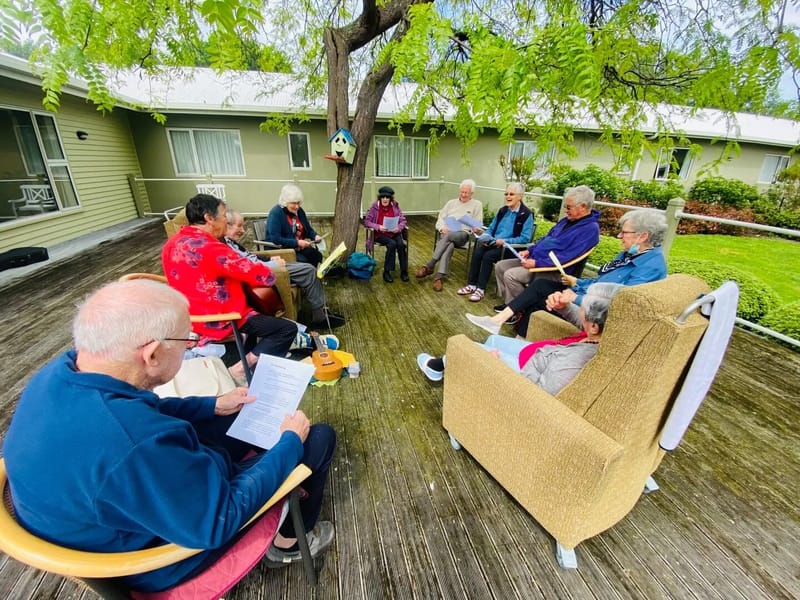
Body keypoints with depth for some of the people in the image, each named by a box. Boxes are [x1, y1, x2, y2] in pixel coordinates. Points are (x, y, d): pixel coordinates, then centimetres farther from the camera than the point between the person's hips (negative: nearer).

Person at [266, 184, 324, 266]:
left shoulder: (299, 211, 10)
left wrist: (315, 236, -4)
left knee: (318, 255, -22)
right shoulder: (275, 213, -11)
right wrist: (297, 242, -23)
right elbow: (275, 239, -19)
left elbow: (309, 229, 19)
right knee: (303, 260, -31)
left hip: (300, 248, 6)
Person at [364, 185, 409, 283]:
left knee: (401, 244, -28)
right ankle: (386, 272, -21)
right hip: (380, 234, -2)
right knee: (392, 244, -31)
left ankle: (404, 271, -16)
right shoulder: (375, 206, -4)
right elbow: (367, 221, -5)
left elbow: (403, 220, 4)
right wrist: (378, 227, -21)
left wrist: (399, 228, -18)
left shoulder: (395, 206, 3)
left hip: (394, 233, 3)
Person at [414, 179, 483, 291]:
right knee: (449, 245, -35)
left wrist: (476, 229, -16)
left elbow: (478, 225, 9)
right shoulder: (451, 202, 23)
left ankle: (429, 266, -35)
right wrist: (442, 228, -7)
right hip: (446, 232, 2)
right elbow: (440, 219, 16)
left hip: (463, 234, -2)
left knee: (448, 236, -36)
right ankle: (440, 276, -43)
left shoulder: (477, 204, 15)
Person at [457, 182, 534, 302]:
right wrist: (486, 237, -4)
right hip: (494, 243, 6)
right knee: (477, 252, -23)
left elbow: (525, 238, -14)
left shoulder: (527, 214, -6)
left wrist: (504, 241, -21)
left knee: (488, 256, -31)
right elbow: (491, 228, 19)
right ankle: (472, 284, -16)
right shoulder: (502, 210, 15)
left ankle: (480, 288, -21)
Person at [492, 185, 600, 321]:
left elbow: (567, 257, -24)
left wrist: (537, 263, -24)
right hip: (535, 259, 10)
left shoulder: (590, 229, -16)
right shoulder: (567, 220, 13)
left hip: (553, 270, -10)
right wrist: (529, 250, 7)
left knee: (510, 275, -27)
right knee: (500, 266, 3)